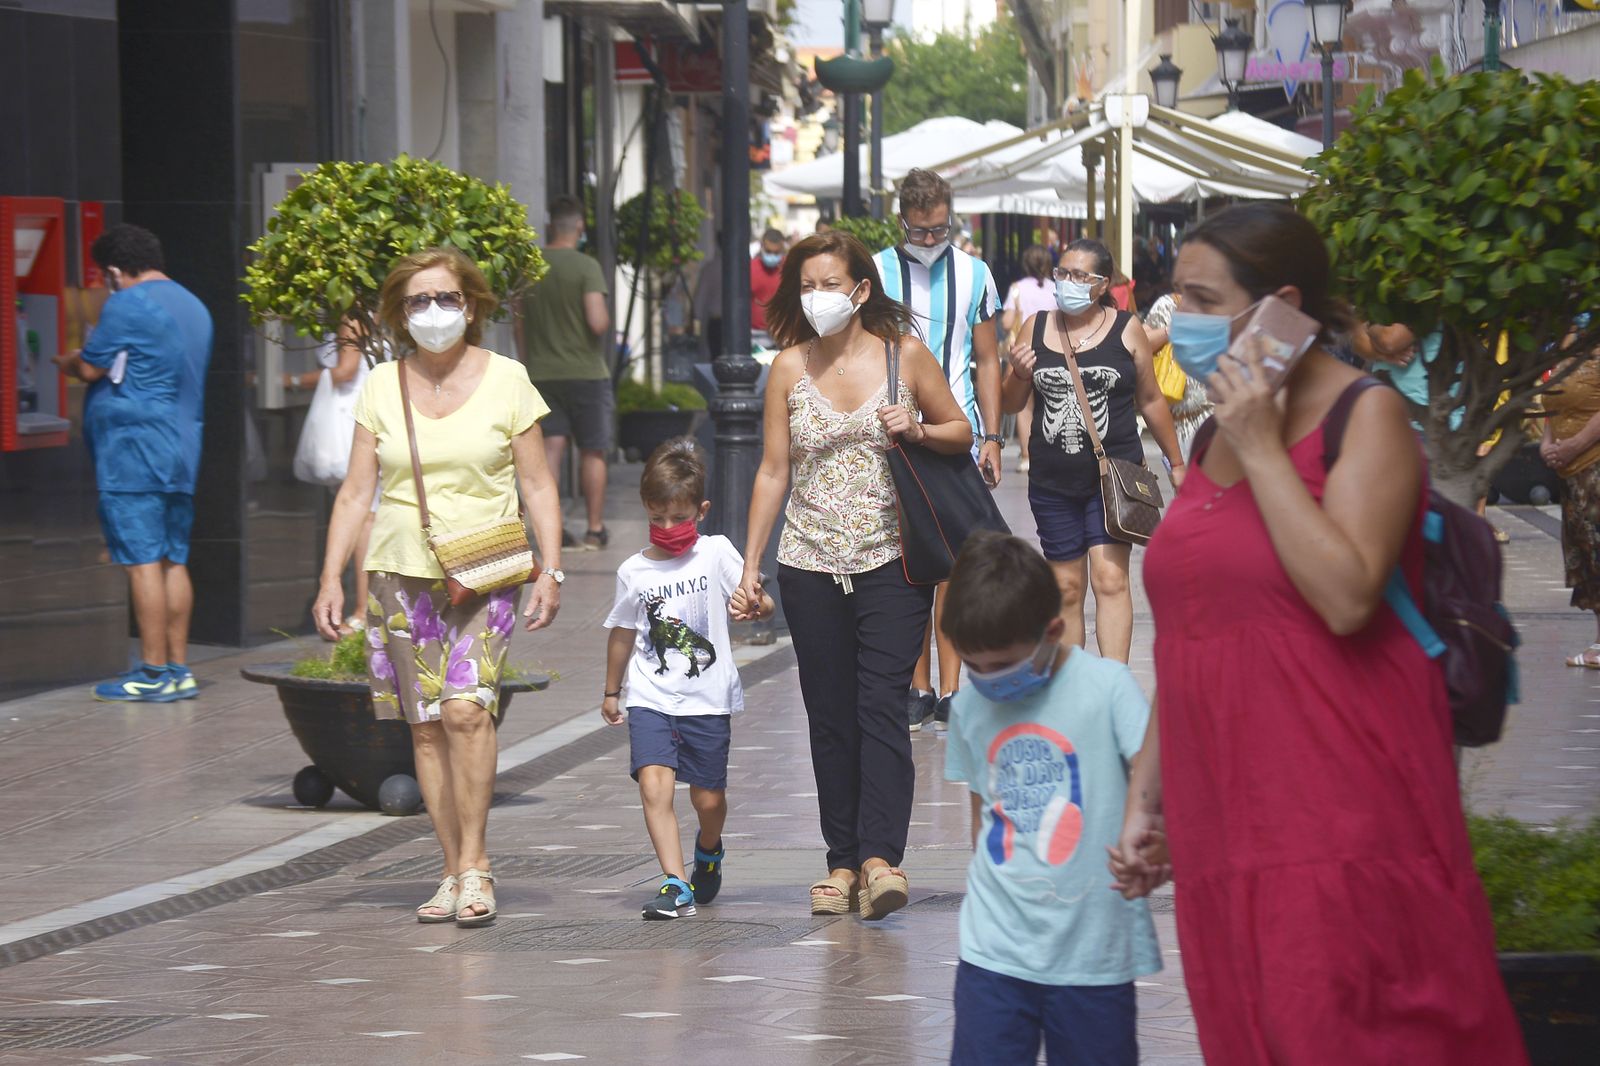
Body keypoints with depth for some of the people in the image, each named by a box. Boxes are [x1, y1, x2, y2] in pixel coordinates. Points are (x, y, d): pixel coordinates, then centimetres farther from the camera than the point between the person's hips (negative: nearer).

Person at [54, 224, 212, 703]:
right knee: (174, 559, 10)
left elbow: (91, 369, -6)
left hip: (133, 452, -9)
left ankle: (154, 674, -8)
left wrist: (67, 361, 16)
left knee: (143, 560, -7)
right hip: (182, 450, 9)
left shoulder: (126, 306, -11)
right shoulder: (194, 307, 17)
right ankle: (178, 668, 11)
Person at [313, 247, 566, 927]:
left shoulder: (506, 380, 2)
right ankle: (455, 871, 7)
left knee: (466, 707, -20)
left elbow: (537, 485, 5)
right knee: (426, 724, 1)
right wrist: (330, 579, 3)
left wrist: (550, 571, -3)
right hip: (402, 571, 3)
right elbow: (355, 492, 9)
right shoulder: (382, 387, 7)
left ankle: (474, 863, -13)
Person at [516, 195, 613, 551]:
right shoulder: (586, 267, -13)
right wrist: (607, 320, 2)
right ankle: (595, 529, 14)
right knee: (592, 451, 8)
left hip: (540, 372, 4)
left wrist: (527, 362, 21)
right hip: (585, 371, -4)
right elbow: (598, 322, -21)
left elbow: (519, 325, 9)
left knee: (551, 445, 3)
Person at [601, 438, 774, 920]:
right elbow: (622, 634, 18)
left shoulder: (716, 554, -2)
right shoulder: (634, 571, 5)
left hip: (707, 698, -1)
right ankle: (675, 884, -21)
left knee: (708, 798, 9)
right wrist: (612, 691, 27)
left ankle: (708, 852, 42)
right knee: (654, 786, -19)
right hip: (650, 698, 1)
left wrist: (752, 605, -32)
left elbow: (763, 603, -8)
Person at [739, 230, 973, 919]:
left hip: (891, 560, -2)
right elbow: (773, 470, 8)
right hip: (812, 565, 2)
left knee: (881, 708, -12)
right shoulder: (789, 368, 5)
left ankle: (880, 857, -18)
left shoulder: (905, 356, 0)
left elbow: (961, 433, 10)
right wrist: (750, 565, 5)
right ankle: (843, 862, 8)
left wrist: (919, 430, -12)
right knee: (830, 716, 4)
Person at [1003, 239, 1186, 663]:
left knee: (1110, 577, -15)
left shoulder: (1126, 329, 0)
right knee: (1066, 588, 7)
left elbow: (1151, 400, 10)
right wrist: (1019, 375, -10)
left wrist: (1176, 463, 16)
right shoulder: (1036, 328, 6)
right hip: (1053, 481, 3)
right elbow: (1012, 404, 12)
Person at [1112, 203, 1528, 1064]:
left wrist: (1262, 451, -15)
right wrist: (1145, 796, 18)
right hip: (1227, 832, 7)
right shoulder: (1215, 437, 17)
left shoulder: (1365, 416, -5)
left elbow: (1347, 597, -21)